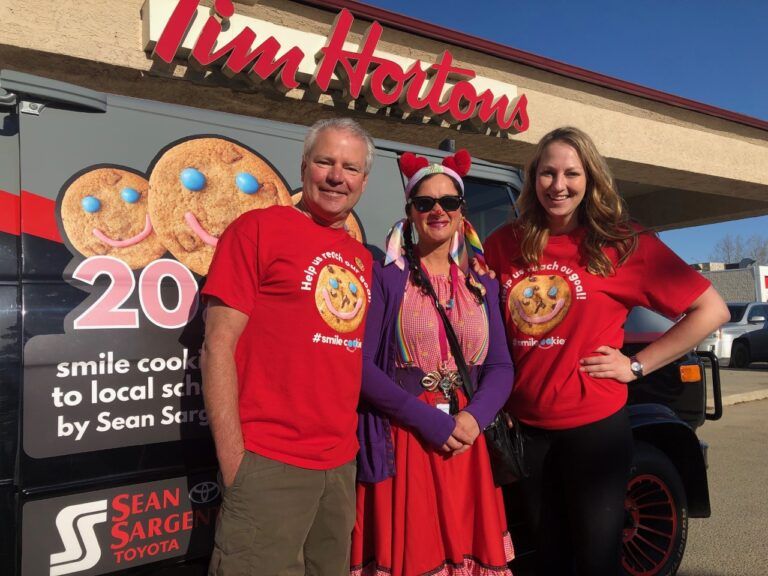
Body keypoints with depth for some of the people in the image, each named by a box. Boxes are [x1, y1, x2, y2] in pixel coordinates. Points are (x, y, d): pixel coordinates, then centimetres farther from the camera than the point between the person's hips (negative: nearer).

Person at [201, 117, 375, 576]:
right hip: (269, 464, -6)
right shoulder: (258, 228, -6)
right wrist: (234, 461, -14)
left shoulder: (362, 258, 11)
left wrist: (350, 448, 9)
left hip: (342, 464, 7)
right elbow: (218, 346, -10)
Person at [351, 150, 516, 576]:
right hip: (401, 444, -3)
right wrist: (426, 419, -15)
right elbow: (360, 365, -10)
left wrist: (473, 418, -12)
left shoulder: (484, 287, 10)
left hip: (464, 444, 4)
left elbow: (501, 368, 6)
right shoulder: (386, 278, -2)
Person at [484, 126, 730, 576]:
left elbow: (712, 310, -4)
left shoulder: (624, 244, -8)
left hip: (595, 425, -3)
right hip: (525, 426, 3)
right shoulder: (505, 244, 0)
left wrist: (637, 366, -9)